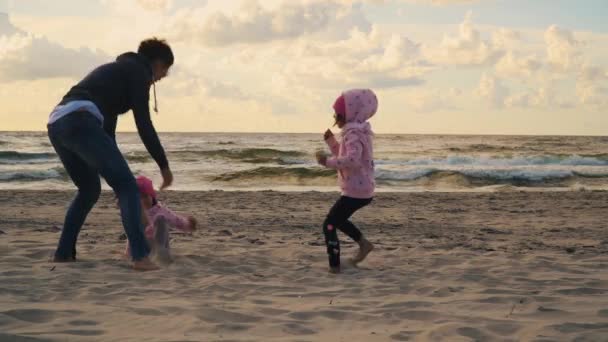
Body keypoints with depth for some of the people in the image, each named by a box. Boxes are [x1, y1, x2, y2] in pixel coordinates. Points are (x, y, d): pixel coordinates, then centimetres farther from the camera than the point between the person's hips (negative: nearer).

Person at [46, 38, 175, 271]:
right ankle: (140, 256, -16)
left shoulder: (116, 70, 34)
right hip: (80, 122, -9)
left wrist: (114, 170, 41)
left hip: (56, 124, 9)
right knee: (127, 187, -5)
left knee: (89, 190, 26)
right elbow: (143, 124, -2)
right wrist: (164, 165, 4)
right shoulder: (138, 72, 7)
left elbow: (107, 123, 37)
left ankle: (63, 253, 27)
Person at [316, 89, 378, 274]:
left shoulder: (353, 133, -19)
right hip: (363, 190, 10)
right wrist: (331, 140, 16)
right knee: (337, 219, 29)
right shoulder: (355, 132, 14)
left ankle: (334, 265, -2)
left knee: (329, 225, -4)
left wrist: (327, 161, -30)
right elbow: (342, 156, 26)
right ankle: (363, 243, 25)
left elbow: (352, 160, -36)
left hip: (355, 191, -10)